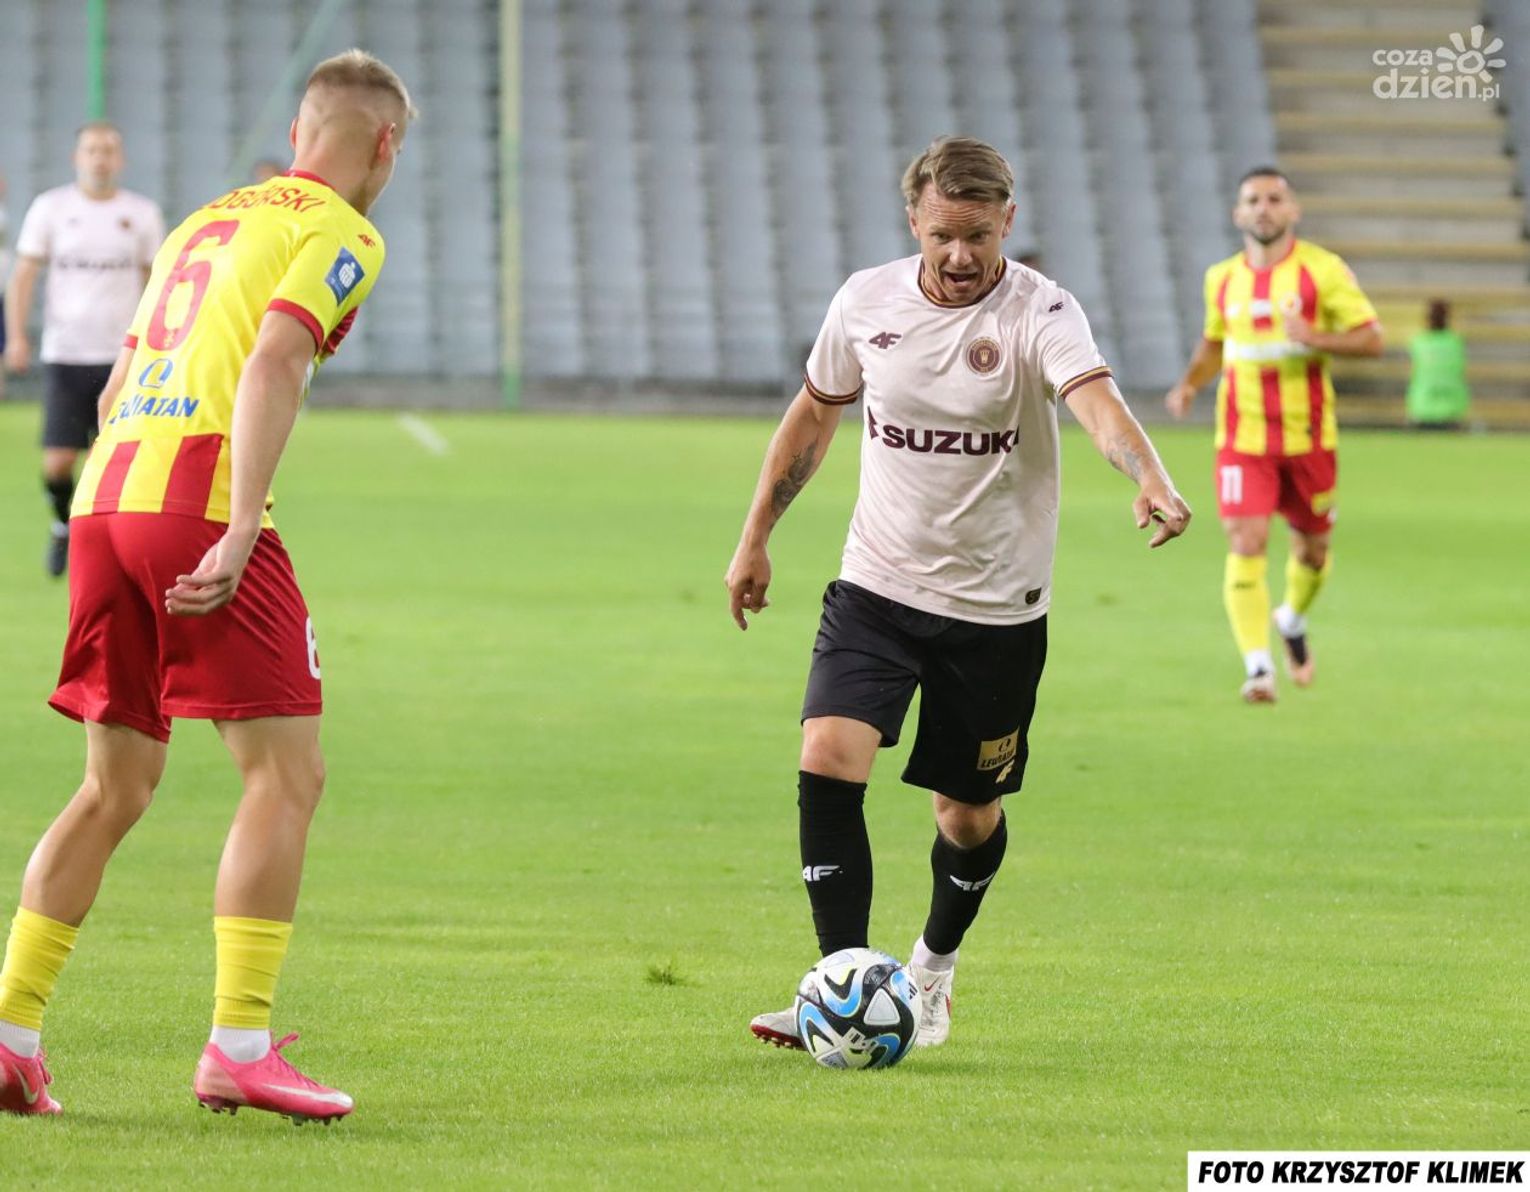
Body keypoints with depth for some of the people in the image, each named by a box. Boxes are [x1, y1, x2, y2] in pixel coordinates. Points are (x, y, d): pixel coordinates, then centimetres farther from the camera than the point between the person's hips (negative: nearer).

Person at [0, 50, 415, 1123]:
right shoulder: (340, 234, 2)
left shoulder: (208, 221, 26)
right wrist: (240, 535, -22)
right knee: (287, 772, -4)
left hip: (105, 498, 8)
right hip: (200, 503, -8)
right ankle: (240, 1047, -12)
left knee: (117, 788, 15)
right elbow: (274, 363, -15)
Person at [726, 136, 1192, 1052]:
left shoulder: (1040, 313, -15)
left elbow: (1096, 399, -34)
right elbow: (815, 414, 14)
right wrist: (756, 539, 16)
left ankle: (935, 969, 38)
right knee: (829, 762, -18)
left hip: (997, 608, -2)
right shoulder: (867, 302, -2)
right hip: (876, 589, 2)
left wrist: (1151, 479, -54)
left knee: (970, 816, 9)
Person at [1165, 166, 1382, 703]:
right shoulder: (1222, 279, 6)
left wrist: (1314, 339, -25)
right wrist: (1190, 384, 4)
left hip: (1308, 434, -1)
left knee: (1312, 546, 13)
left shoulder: (1322, 270, -6)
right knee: (1246, 542, -15)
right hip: (1242, 436, 1)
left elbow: (1371, 338, -9)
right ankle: (1258, 666, -15)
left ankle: (1293, 620, 45)